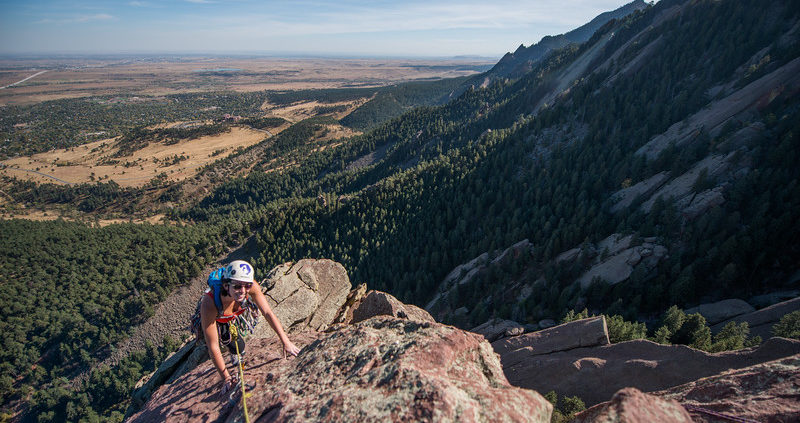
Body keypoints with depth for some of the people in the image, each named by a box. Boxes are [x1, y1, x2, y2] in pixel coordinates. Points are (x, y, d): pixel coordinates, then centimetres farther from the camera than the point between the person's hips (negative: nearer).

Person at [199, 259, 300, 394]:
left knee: (238, 348, 1)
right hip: (213, 320, -3)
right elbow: (213, 347, -35)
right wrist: (226, 378, -30)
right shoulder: (209, 304, -43)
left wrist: (286, 342, -29)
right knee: (238, 346, -9)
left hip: (232, 318, 3)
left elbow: (268, 313, -27)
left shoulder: (251, 287, -36)